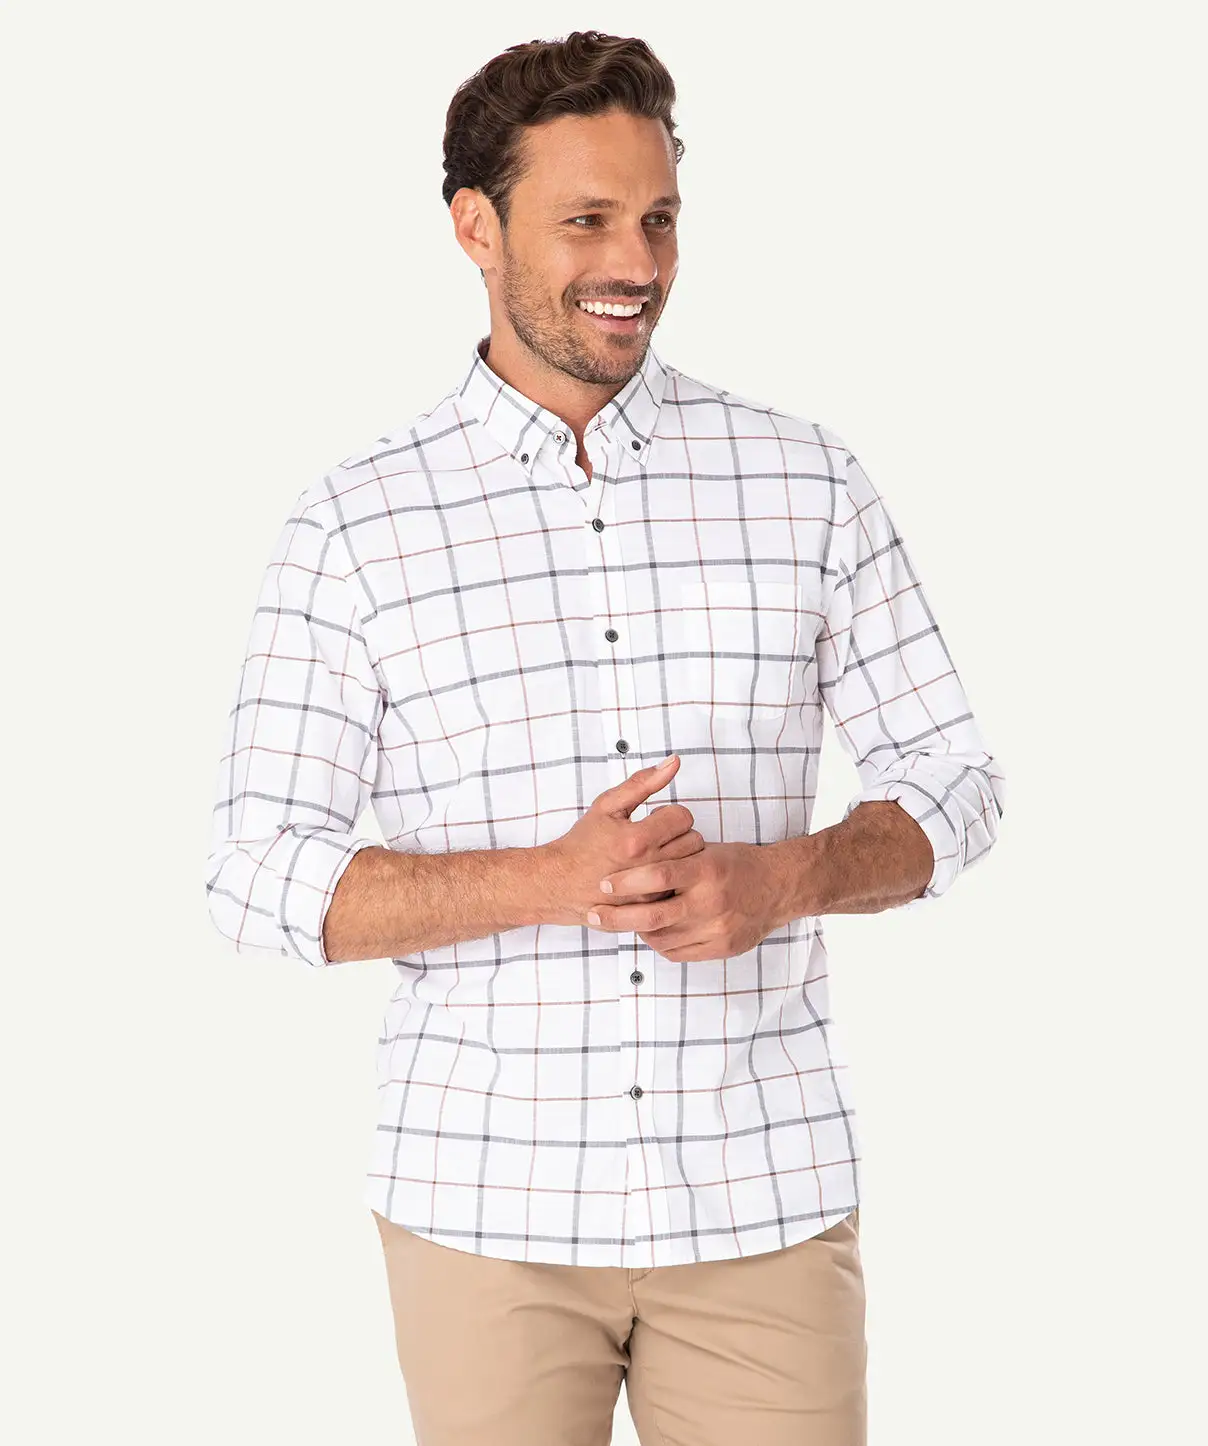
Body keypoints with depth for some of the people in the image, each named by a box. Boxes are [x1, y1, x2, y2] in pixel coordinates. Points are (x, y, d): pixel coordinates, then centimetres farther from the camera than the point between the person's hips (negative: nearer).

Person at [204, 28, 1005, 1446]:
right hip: (487, 1207, -1)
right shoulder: (354, 526, -2)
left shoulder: (806, 481, 3)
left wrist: (783, 877, -14)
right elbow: (262, 876, -4)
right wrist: (553, 881, -19)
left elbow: (950, 784, 7)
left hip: (764, 1199, 1)